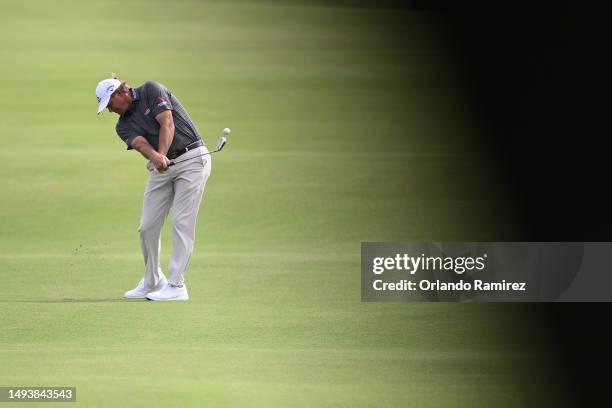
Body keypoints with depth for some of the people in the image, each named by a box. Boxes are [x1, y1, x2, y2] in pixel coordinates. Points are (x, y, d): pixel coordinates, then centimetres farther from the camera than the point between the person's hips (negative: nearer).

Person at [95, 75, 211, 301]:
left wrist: (162, 154, -31)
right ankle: (152, 281, 20)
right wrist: (155, 157, -35)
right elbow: (141, 143, -13)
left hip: (192, 158, -7)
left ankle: (176, 285, -12)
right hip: (161, 169, 7)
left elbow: (167, 124, -16)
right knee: (147, 226, 3)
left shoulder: (151, 90, -4)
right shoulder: (124, 125, 9)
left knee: (182, 222, -11)